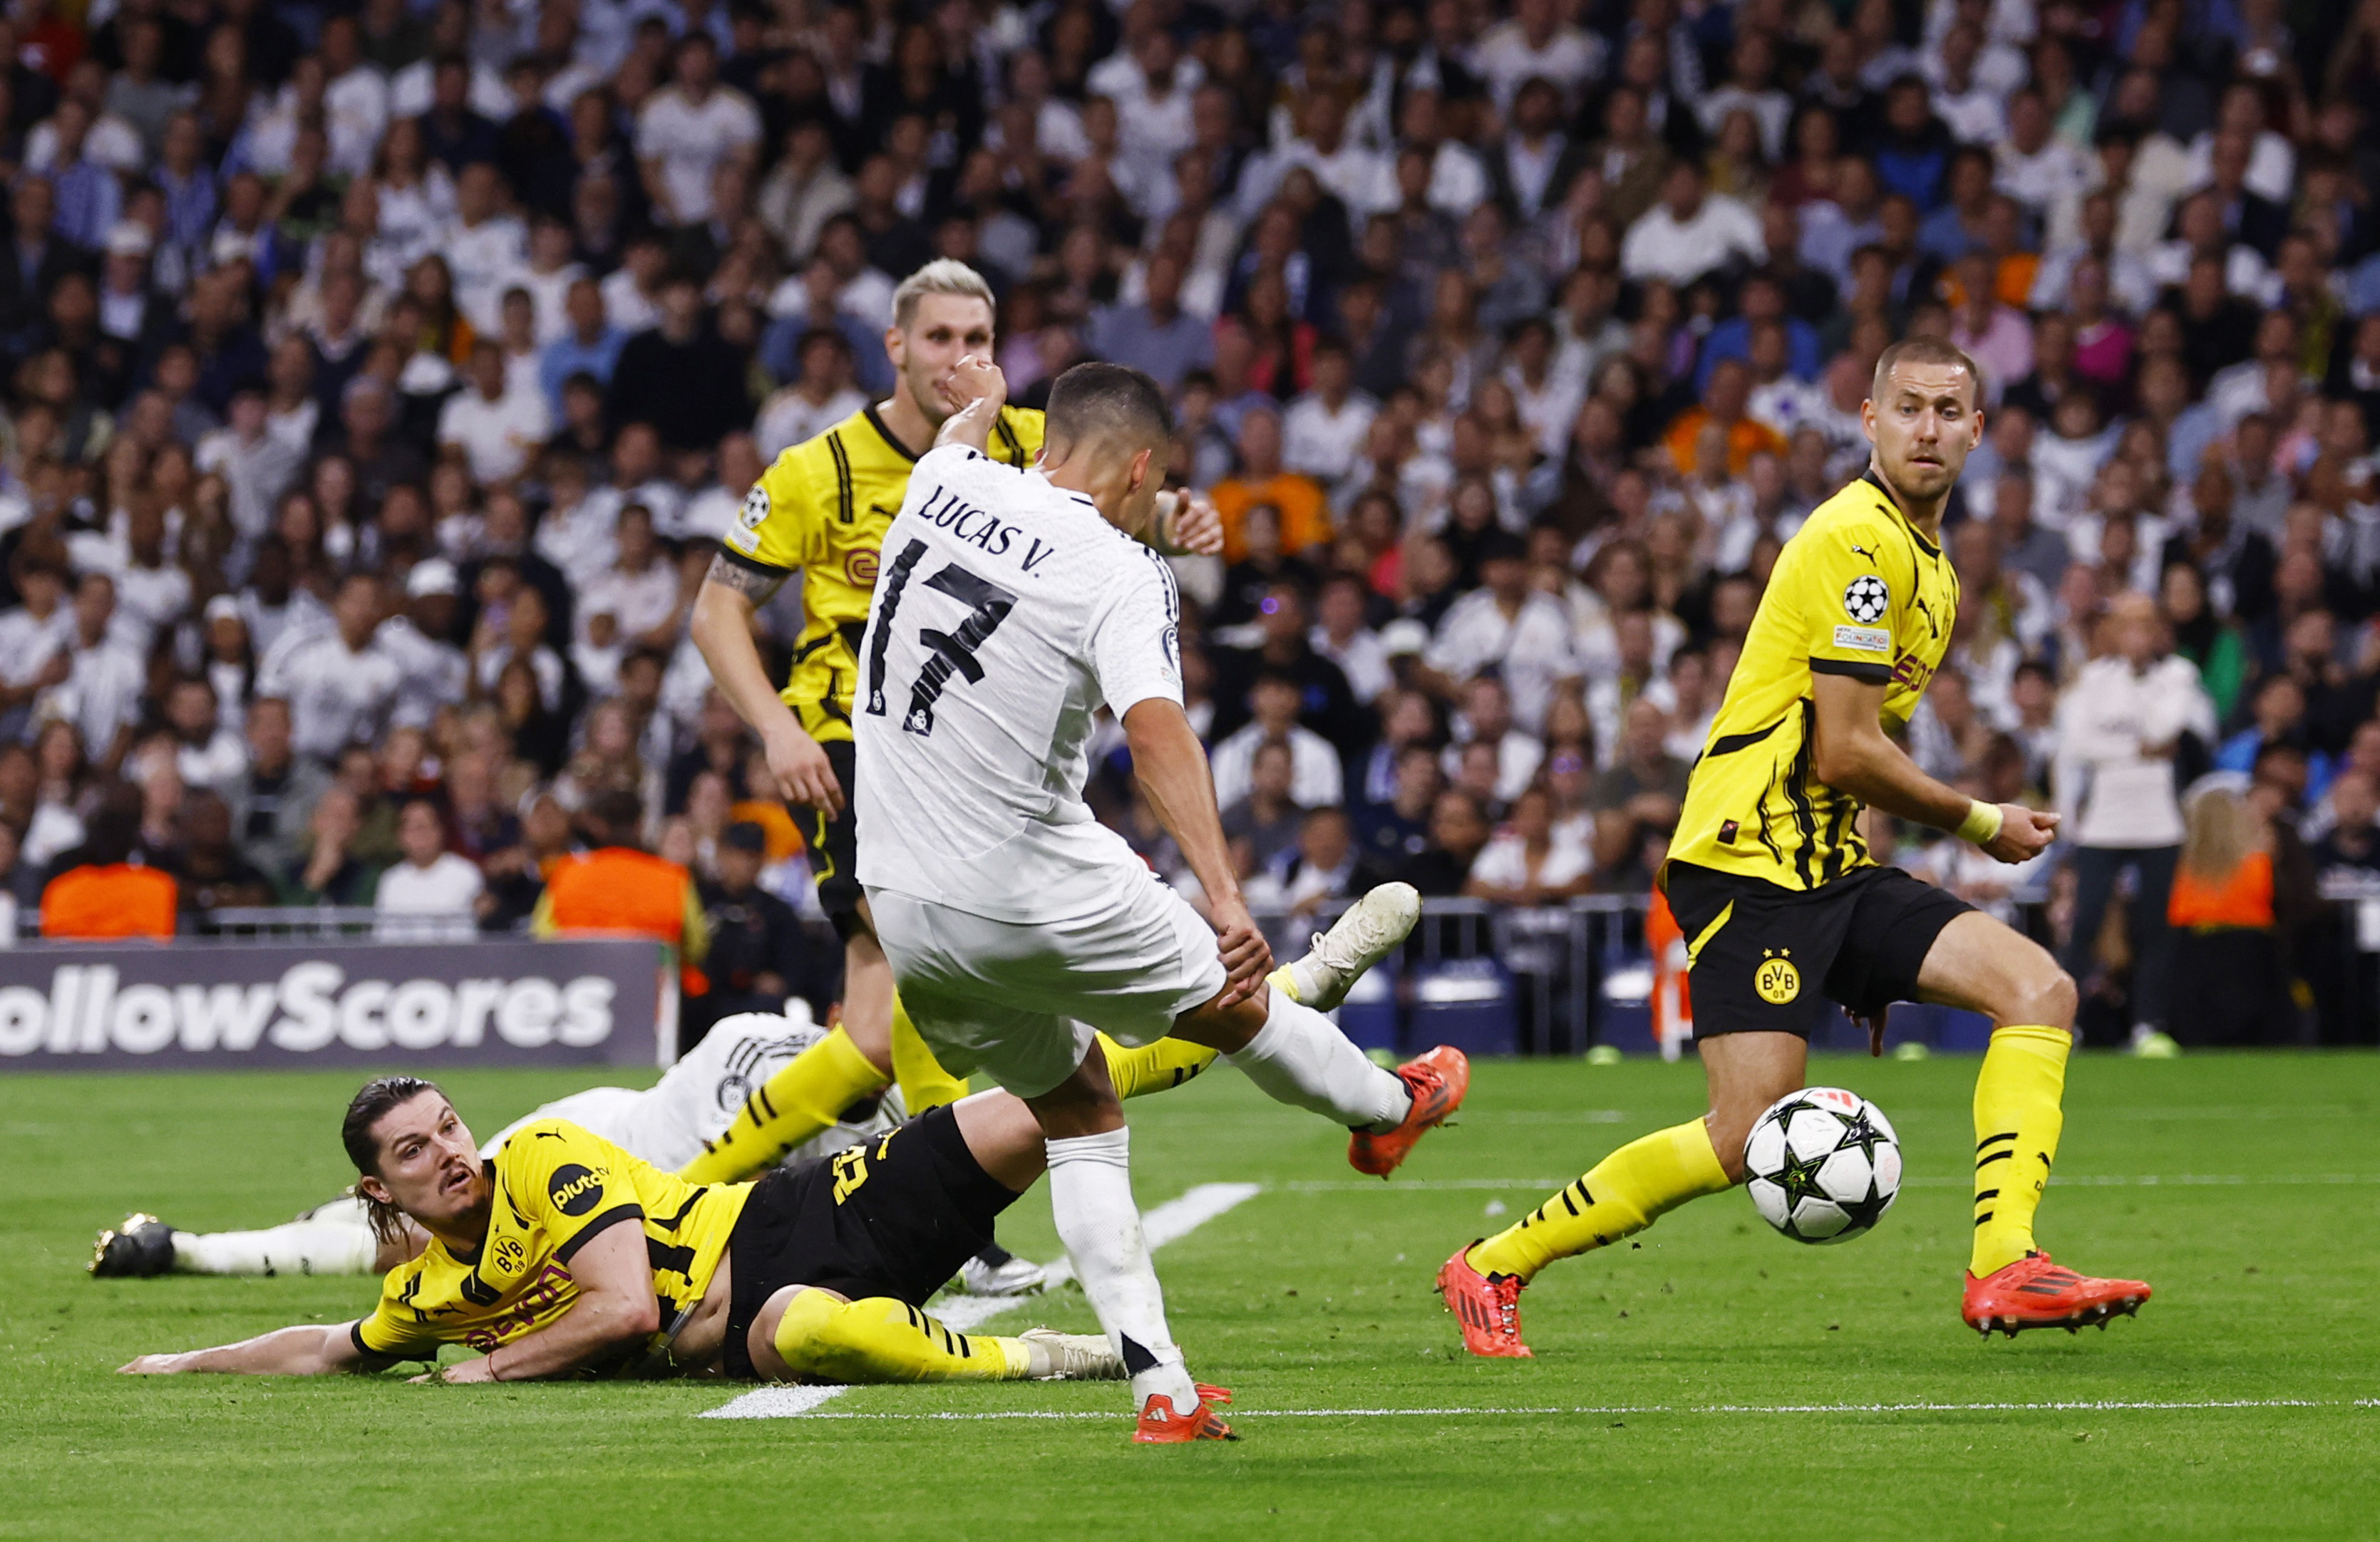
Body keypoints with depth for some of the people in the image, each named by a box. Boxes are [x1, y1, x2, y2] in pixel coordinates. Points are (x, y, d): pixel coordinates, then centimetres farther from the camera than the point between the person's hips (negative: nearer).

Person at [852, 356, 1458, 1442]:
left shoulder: (944, 490, 3)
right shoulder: (1122, 577, -15)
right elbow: (1156, 732, -30)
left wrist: (979, 403, 54)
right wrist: (1224, 897, -38)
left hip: (902, 905, 6)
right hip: (1032, 894, -6)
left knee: (1080, 1114, 17)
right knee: (1233, 1000, 22)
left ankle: (1160, 1389, 10)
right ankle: (1387, 1108, 49)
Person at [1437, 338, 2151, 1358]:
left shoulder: (1927, 561, 20)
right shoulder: (1859, 539, -12)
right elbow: (1846, 753, -16)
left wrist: (1873, 968, 25)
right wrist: (1983, 826, -2)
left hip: (1828, 864, 9)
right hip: (1752, 860, -9)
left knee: (2040, 989, -8)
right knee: (1751, 1136, -16)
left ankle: (2003, 1268, -19)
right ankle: (1493, 1267, 0)